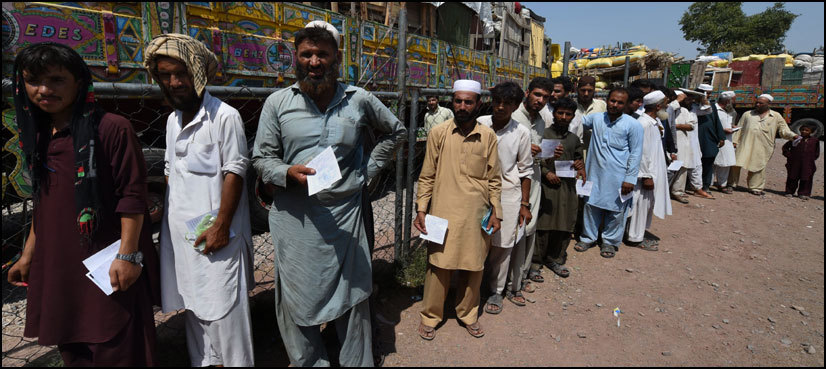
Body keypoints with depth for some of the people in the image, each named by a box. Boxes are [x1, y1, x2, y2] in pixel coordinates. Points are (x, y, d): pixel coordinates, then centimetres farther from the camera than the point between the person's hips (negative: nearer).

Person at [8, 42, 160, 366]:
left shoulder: (113, 129, -13)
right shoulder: (39, 136, 10)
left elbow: (132, 196, -16)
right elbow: (43, 203, 18)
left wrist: (128, 255, -19)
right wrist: (28, 254, 19)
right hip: (55, 265, 7)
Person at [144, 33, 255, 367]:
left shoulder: (225, 116, -11)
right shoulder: (173, 119, 13)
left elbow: (234, 173, -14)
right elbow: (171, 172, 19)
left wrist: (221, 226, -17)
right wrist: (167, 214, 12)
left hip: (214, 232, -7)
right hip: (179, 232, 8)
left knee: (222, 308, -1)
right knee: (191, 304, 16)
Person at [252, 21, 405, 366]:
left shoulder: (359, 100, 4)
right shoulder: (277, 102, 2)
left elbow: (394, 131, 19)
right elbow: (262, 157, 4)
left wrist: (368, 169, 9)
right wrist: (289, 173, -17)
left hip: (344, 216, 0)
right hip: (295, 218, 0)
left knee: (352, 299, 11)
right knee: (297, 302, 9)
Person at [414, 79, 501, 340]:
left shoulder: (488, 136, 4)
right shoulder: (438, 133, 0)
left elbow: (494, 179, 10)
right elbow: (427, 176, 3)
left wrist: (496, 211, 5)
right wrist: (421, 209, -2)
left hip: (476, 213, 2)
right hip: (443, 211, -2)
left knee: (474, 266, 12)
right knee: (439, 264, 4)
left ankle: (468, 314, 34)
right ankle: (431, 316, 25)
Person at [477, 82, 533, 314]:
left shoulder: (521, 133, -2)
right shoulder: (479, 124, -2)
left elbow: (525, 170, 4)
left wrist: (525, 204, 3)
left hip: (508, 193, 0)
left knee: (502, 245, 4)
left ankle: (496, 291, 21)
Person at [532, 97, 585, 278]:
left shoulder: (574, 139, 15)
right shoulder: (542, 134, 0)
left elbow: (578, 158, 24)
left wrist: (580, 166, 1)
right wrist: (546, 172, -14)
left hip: (567, 186, 5)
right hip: (546, 185, -4)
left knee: (564, 225, 7)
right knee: (542, 224, -3)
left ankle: (556, 259, 23)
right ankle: (536, 261, 12)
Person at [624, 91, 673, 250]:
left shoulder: (652, 122, 10)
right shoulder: (645, 124, -21)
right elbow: (643, 152, -22)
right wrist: (647, 175, -20)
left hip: (652, 171, 10)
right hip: (645, 173, -10)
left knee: (646, 204, 17)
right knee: (641, 204, 0)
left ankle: (639, 234, 29)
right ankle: (635, 238, 12)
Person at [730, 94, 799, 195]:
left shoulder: (776, 116, 10)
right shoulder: (748, 114, 12)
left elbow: (784, 130, 7)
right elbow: (739, 128, 12)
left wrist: (793, 136, -11)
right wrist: (734, 141, 3)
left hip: (762, 148, 0)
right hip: (745, 146, 0)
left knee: (758, 168, 4)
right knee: (736, 164, -5)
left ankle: (755, 188, 18)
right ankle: (731, 183, 11)